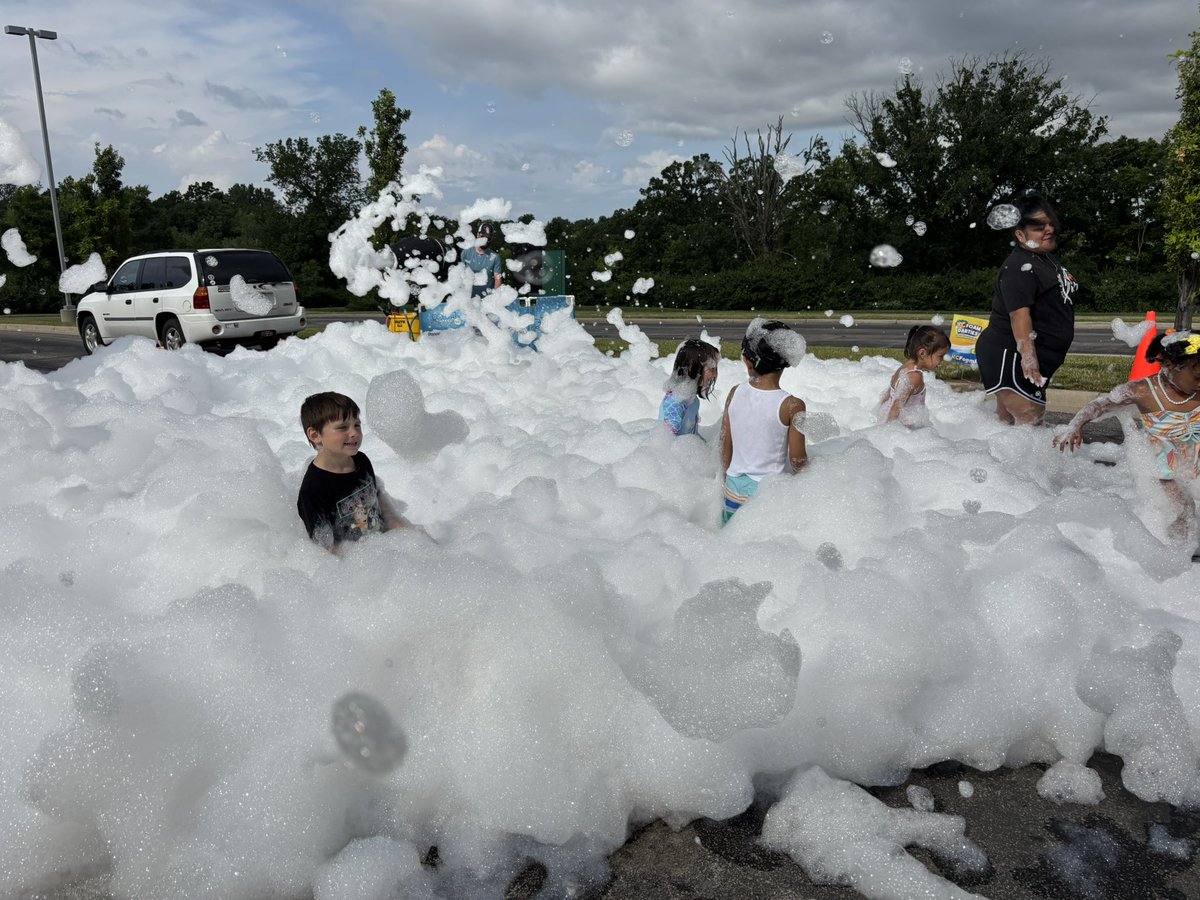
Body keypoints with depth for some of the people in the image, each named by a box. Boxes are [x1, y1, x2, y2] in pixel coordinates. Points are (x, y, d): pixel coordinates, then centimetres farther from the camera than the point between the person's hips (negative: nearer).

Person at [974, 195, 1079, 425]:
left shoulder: (1047, 258, 15)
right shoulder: (1019, 267, -20)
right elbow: (1019, 313, -30)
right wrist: (1028, 355, -37)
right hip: (1010, 356, -11)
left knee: (1006, 419, 17)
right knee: (1030, 419, -15)